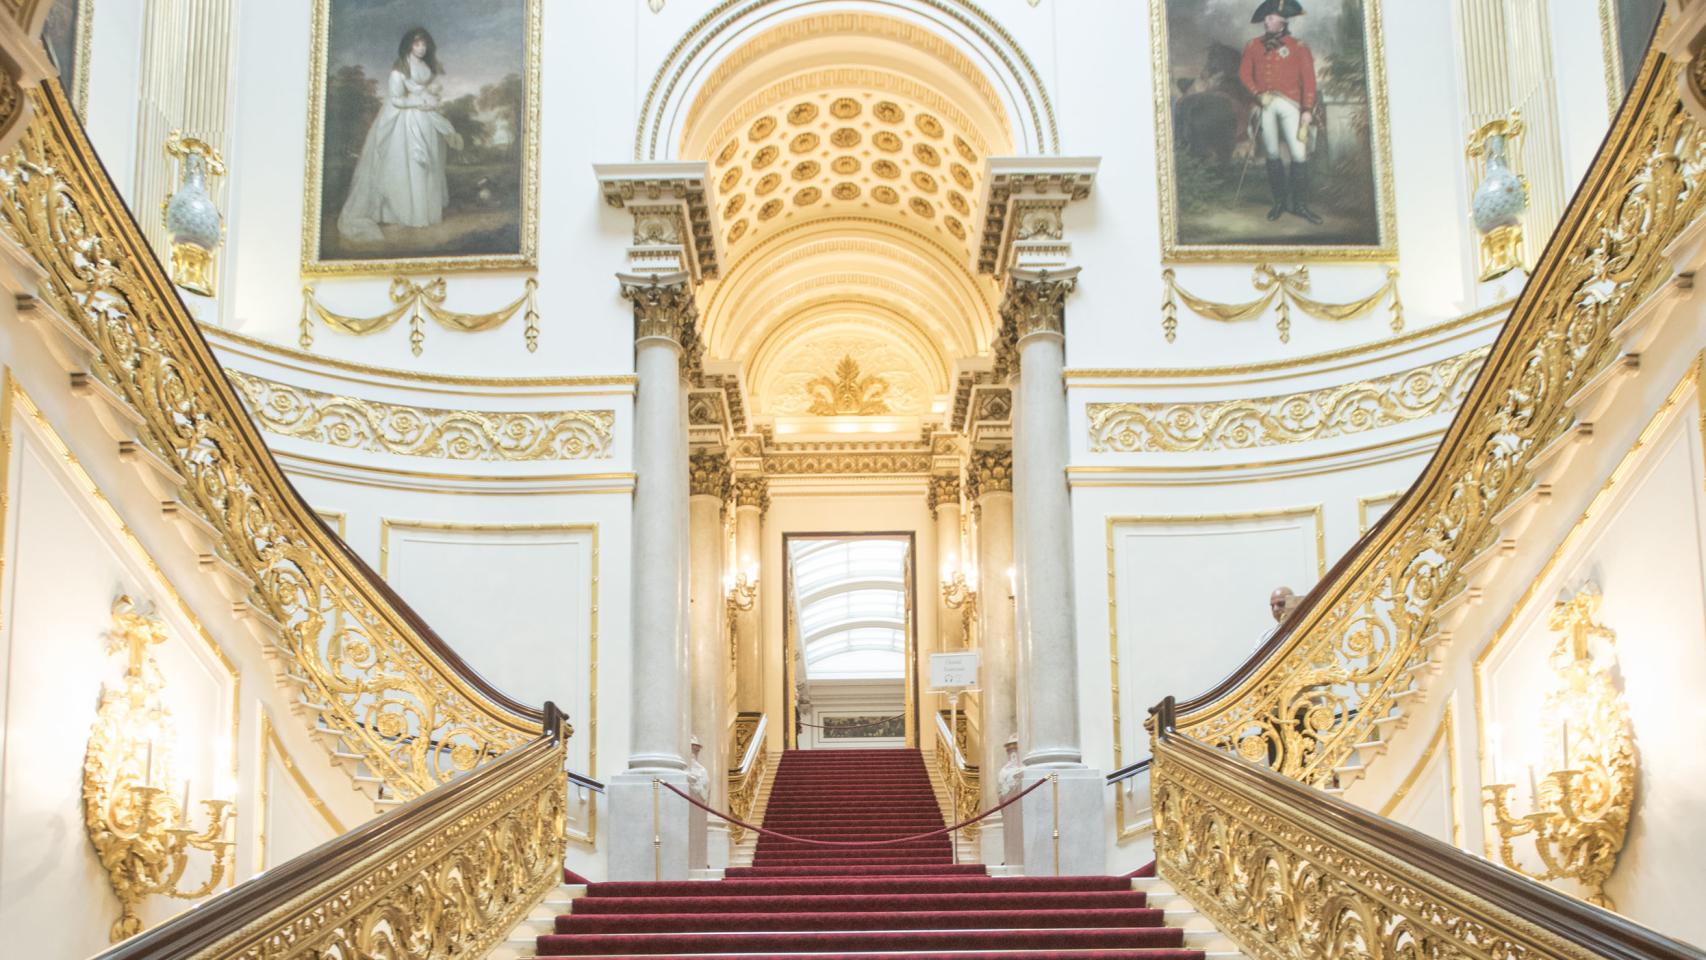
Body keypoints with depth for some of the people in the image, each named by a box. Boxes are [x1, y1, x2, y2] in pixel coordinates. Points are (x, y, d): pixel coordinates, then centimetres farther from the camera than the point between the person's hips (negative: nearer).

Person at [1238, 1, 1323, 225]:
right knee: (1272, 154, 6)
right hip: (1266, 105, 2)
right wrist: (1258, 94, -12)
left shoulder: (1298, 47, 3)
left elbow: (1308, 80, -1)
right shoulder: (1253, 46, 11)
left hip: (1289, 105, -2)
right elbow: (1244, 73, 6)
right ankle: (1279, 201, 18)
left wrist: (1307, 110, -9)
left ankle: (1300, 204, 0)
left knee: (1299, 154, -8)